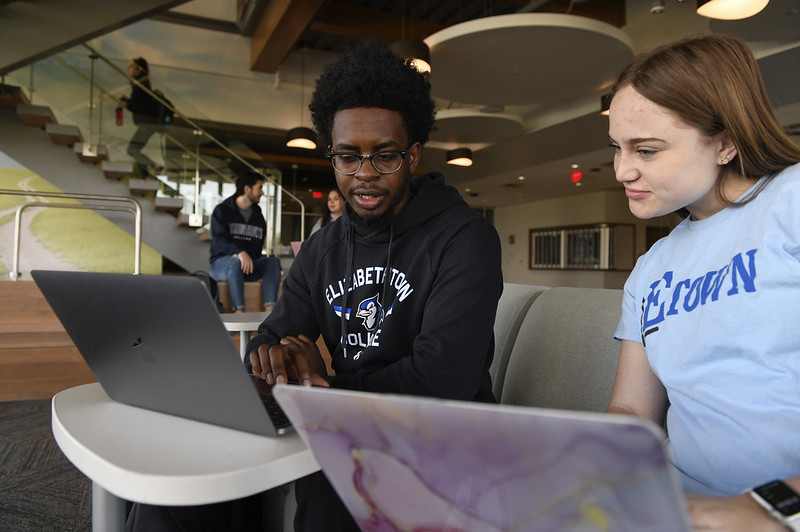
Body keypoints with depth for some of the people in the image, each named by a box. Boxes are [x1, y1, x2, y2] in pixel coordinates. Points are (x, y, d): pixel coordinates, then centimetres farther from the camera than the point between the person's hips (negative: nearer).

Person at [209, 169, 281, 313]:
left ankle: (269, 310, -36)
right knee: (236, 262, -37)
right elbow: (220, 241, -16)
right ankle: (239, 311, -46)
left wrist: (248, 256, -11)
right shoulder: (222, 211, 0)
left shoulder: (258, 215, 16)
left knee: (273, 261, -22)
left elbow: (257, 247, 12)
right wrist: (239, 252, -36)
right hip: (221, 262, -4)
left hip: (249, 264, 5)